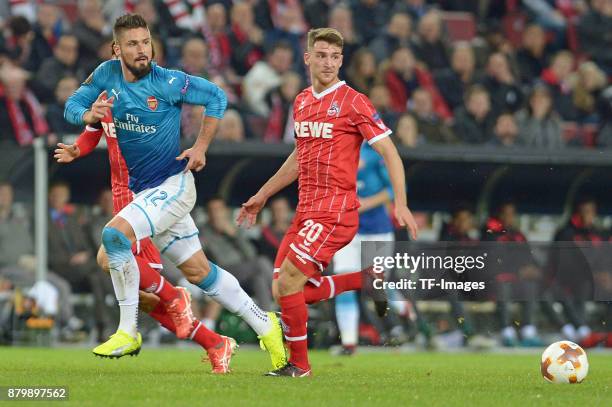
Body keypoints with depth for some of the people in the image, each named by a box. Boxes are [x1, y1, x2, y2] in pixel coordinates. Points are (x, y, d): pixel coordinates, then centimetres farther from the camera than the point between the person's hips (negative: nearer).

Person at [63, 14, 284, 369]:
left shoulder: (168, 82, -15)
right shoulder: (107, 74, -1)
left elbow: (217, 97, -3)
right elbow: (72, 106, 0)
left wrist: (201, 147, -7)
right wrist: (89, 115, -22)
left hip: (173, 184, -6)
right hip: (143, 192, 6)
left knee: (115, 234, -27)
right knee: (199, 271, 11)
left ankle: (129, 333, -18)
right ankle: (264, 324, 26)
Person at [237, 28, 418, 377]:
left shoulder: (352, 102, -9)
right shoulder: (302, 103, 14)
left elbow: (390, 152, -10)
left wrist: (400, 204, -20)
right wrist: (263, 195, 30)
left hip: (336, 209, -8)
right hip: (307, 210, 8)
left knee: (288, 282, -14)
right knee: (286, 289, 4)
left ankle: (299, 364, 1)